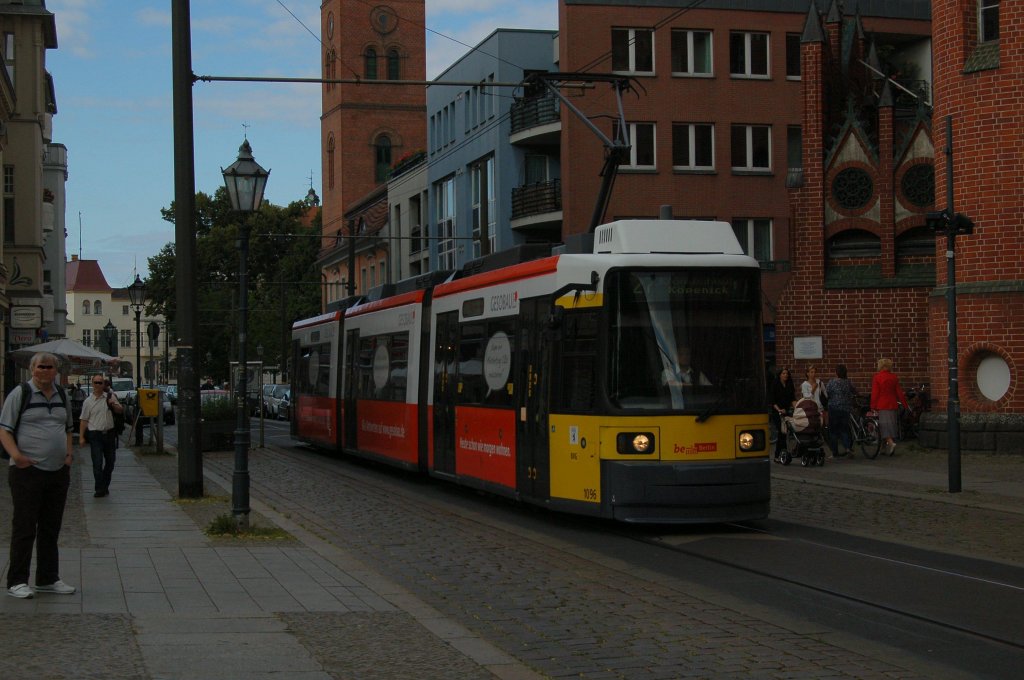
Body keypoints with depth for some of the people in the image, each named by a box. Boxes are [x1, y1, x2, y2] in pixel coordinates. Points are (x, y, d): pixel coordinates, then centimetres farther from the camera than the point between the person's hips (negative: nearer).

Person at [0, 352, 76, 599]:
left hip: (58, 471, 6)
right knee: (24, 527, -3)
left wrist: (69, 453, 8)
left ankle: (48, 579, 22)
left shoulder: (61, 396, 13)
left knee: (51, 528, 12)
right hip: (28, 470, -6)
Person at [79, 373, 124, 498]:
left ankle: (105, 486, 24)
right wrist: (81, 436, -3)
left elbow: (120, 411, 14)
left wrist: (114, 405, -8)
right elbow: (84, 420, 2)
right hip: (95, 435, -3)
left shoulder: (110, 397, 6)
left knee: (110, 462, 10)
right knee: (97, 463, -8)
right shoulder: (88, 401, 1)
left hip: (109, 433, 3)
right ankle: (100, 489, -3)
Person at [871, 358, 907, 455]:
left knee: (884, 425, -3)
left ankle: (891, 443, -25)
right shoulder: (894, 377, 5)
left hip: (882, 405, -5)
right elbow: (899, 392, 5)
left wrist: (873, 407, -6)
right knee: (891, 424, 11)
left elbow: (875, 393, -10)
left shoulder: (877, 377, -8)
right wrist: (905, 403, 13)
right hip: (892, 404, 5)